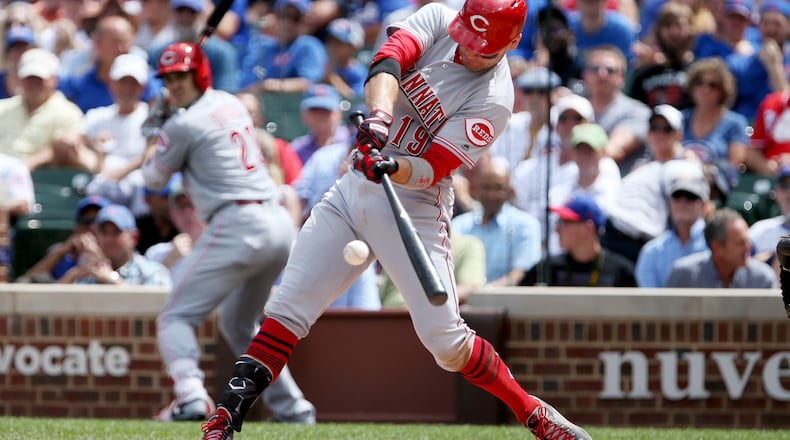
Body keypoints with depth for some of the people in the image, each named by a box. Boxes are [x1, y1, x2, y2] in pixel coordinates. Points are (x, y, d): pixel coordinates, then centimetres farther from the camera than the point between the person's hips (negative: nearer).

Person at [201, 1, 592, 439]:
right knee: (286, 312, -4)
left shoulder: (493, 102, -13)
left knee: (444, 338, -10)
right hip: (352, 190, 4)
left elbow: (431, 170, -19)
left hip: (414, 207, -4)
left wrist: (393, 168, -40)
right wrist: (380, 115, -38)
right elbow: (386, 64, -19)